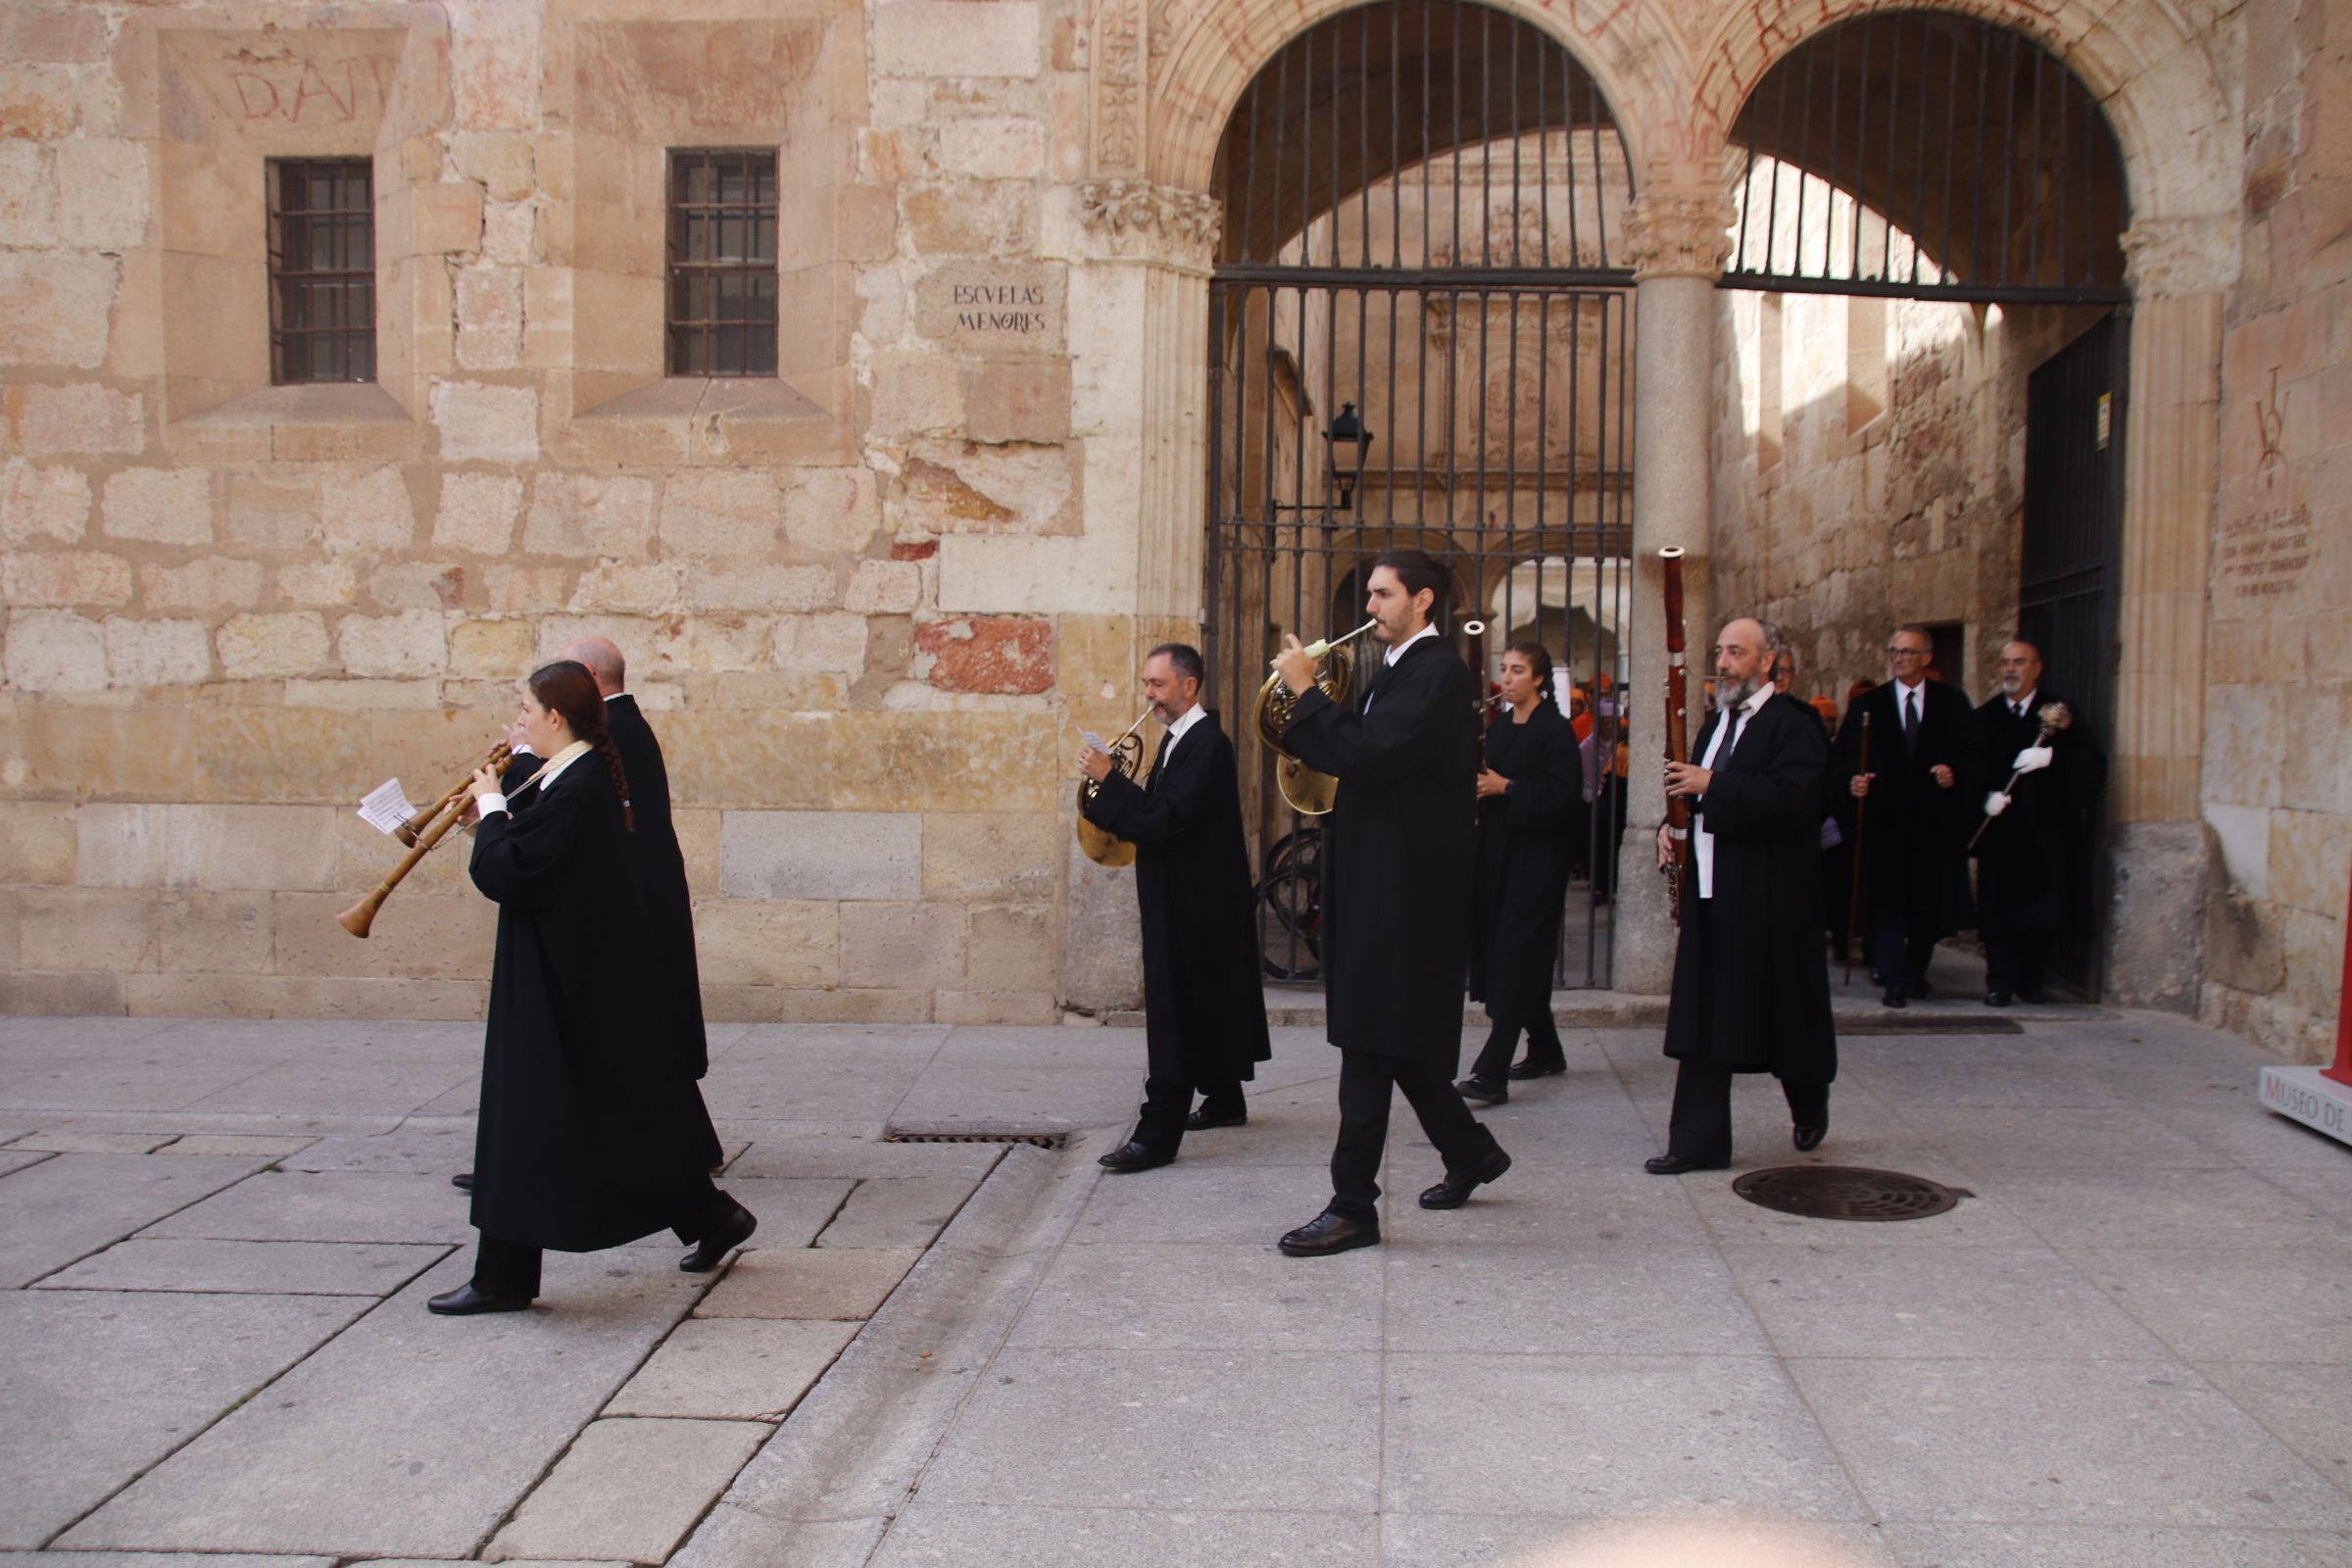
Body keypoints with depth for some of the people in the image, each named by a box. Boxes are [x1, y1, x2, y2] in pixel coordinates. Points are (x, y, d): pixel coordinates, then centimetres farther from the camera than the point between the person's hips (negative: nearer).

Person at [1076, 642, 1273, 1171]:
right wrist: (1116, 789, -2)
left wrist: (1109, 779, -23)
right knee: (1207, 1003, 20)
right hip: (1183, 897, 10)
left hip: (1194, 902, -10)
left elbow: (1166, 821, -27)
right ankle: (1224, 1100, 35)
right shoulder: (1178, 738, 12)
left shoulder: (1207, 744, -19)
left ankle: (1157, 1135, -9)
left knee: (1173, 1013, -10)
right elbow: (1157, 815, 14)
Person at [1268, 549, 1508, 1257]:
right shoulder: (1394, 668, 17)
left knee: (1372, 1040, -7)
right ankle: (1470, 1152, 33)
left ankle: (1353, 1208, -1)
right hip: (1378, 880, 10)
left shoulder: (1436, 672, -14)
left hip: (1403, 885, -10)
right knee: (1398, 1038, 16)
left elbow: (1370, 755, -26)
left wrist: (1306, 691, -18)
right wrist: (1312, 704, 4)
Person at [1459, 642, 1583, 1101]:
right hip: (1499, 853, 8)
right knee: (1516, 959, 12)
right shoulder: (1499, 731, 14)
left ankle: (1491, 1073, -17)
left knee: (1516, 957, -12)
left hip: (1536, 859, -8)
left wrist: (1506, 787, -20)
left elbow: (1564, 796, -17)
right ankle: (1546, 1051, 27)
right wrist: (1479, 789, -2)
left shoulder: (1556, 731, -9)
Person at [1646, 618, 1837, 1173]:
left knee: (1781, 1013, 7)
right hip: (1711, 890, 7)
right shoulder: (1717, 723, 16)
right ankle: (1698, 1141, 7)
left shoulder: (1792, 724, -9)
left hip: (1769, 896, -7)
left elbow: (1790, 799, -23)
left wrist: (1712, 784, -23)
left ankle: (1810, 1103, 34)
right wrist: (1672, 822, 4)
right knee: (1703, 1018, 4)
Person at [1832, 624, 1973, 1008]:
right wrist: (1852, 781, -21)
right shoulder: (1867, 705, 5)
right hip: (1885, 819, -1)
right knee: (1887, 902, -3)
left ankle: (1914, 973, 23)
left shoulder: (1952, 703, 7)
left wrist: (1954, 771, -15)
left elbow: (1970, 753, 4)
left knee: (1929, 902, 7)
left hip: (1935, 820, 1)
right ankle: (1893, 980, 1)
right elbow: (1845, 758, -2)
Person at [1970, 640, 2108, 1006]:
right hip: (2000, 830, 0)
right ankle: (2000, 982, 2)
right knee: (1999, 908, -3)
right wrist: (1986, 795, -17)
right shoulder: (1984, 717, 9)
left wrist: (2051, 755, -24)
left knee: (2043, 907, 4)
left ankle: (2030, 981, 16)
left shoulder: (2061, 713, 5)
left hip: (2046, 830, 0)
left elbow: (2092, 762, -8)